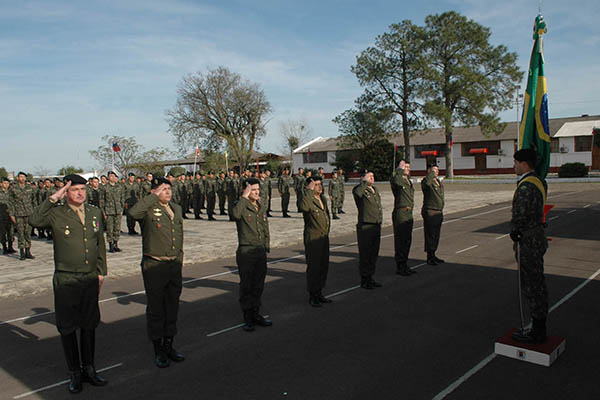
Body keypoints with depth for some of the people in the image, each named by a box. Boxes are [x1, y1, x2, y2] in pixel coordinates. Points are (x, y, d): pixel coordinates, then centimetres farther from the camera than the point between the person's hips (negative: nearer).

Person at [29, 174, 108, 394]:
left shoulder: (94, 212, 6)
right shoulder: (56, 213, -7)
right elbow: (35, 220, -29)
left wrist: (101, 272, 13)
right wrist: (53, 198, -28)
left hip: (90, 279, 4)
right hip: (66, 281, -3)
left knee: (89, 326, 13)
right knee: (67, 328, 7)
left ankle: (88, 369, 27)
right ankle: (74, 373, 22)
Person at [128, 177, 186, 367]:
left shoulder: (177, 208, 11)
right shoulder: (148, 210, -10)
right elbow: (133, 212, -34)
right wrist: (154, 196, -25)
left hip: (175, 265, 6)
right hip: (154, 266, -6)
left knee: (172, 307, 15)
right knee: (155, 309, 5)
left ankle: (169, 346, 29)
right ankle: (158, 351, 18)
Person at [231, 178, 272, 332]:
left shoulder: (262, 207, 12)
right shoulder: (242, 206, -8)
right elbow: (236, 214, -35)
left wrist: (266, 247, 14)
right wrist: (244, 197, -25)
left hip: (261, 251, 6)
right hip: (246, 251, -6)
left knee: (258, 285, 14)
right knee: (246, 286, 2)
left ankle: (256, 314, 27)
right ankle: (248, 318, 12)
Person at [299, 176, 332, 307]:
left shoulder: (323, 199, 12)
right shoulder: (308, 200, -14)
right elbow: (303, 207, -40)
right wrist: (310, 191, -31)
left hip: (324, 237, 8)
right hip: (312, 239, -8)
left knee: (324, 266, 13)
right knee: (313, 267, -2)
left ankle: (319, 294, 26)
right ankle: (312, 296, 10)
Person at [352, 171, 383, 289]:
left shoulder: (375, 189, 15)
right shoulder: (360, 190, -11)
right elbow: (357, 192, -38)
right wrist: (365, 182, -27)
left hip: (377, 226, 8)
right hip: (365, 227, -8)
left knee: (374, 253, 15)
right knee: (365, 254, 0)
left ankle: (370, 277, 27)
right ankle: (364, 280, 11)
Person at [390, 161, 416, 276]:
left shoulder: (409, 181, 18)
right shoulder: (398, 180, -10)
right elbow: (394, 180, -36)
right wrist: (400, 169, -24)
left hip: (409, 213, 9)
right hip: (400, 213, -9)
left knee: (407, 240, 14)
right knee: (400, 240, -4)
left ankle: (404, 265, 25)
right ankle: (399, 267, 4)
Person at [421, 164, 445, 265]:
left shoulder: (440, 182, 17)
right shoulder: (425, 181, -10)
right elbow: (426, 183, -37)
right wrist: (432, 173, -23)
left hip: (439, 212, 8)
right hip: (429, 212, -8)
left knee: (436, 235, 13)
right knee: (430, 235, -4)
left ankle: (433, 255, 23)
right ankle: (429, 258, 2)